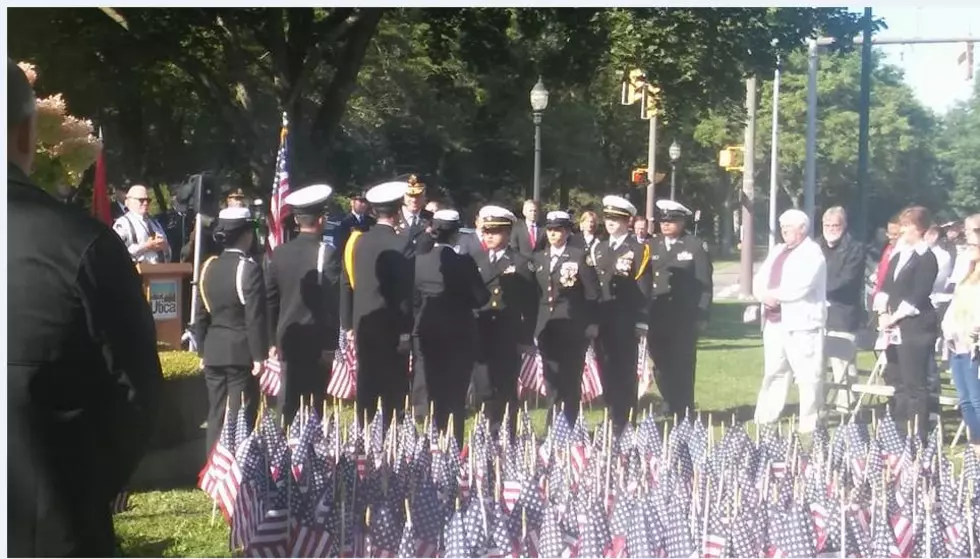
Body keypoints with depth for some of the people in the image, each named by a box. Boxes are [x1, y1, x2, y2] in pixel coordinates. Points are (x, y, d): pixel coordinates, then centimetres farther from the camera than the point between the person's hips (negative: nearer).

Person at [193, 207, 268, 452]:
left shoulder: (208, 266, 5)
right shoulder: (249, 268, -14)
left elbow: (201, 314, 8)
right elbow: (255, 317, -16)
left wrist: (203, 351, 16)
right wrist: (259, 355, -11)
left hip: (214, 352, 6)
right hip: (241, 353, -6)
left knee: (216, 415, 12)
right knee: (241, 417, 0)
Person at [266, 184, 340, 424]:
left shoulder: (280, 252, 3)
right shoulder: (327, 253, -11)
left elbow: (270, 300, 6)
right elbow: (332, 301, -14)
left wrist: (273, 340, 14)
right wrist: (332, 345, -9)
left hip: (288, 340, 4)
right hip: (317, 342, -4)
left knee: (289, 404, 8)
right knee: (314, 406, 1)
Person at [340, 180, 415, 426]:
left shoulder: (357, 241, 3)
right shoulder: (401, 244, -12)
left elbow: (346, 284, 7)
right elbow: (406, 289, -14)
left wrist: (347, 323, 13)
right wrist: (407, 329, -10)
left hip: (363, 323, 5)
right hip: (392, 325, -5)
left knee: (366, 386, 11)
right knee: (393, 388, 1)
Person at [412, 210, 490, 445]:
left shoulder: (419, 261, -3)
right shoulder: (463, 262, -13)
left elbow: (414, 298, 2)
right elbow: (481, 297, -10)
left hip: (428, 332, 3)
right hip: (459, 333, -3)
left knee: (436, 392, 13)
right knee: (456, 393, 3)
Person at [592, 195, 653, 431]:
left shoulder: (639, 249, -3)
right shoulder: (599, 249, 17)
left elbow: (644, 288, -10)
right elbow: (593, 282, 14)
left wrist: (640, 321, -15)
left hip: (625, 322, -6)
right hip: (602, 321, 6)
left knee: (625, 371, -1)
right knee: (607, 371, 9)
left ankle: (625, 423, 4)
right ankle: (613, 418, 18)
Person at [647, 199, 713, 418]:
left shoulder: (696, 247, 0)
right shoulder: (651, 246, 9)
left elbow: (704, 285, -3)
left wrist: (701, 317, -9)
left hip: (684, 319, -3)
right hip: (657, 318, 3)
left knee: (682, 366, 3)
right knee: (661, 365, 5)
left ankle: (684, 413, 13)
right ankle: (672, 408, 20)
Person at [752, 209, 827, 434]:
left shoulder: (812, 253, -7)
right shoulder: (777, 251, 19)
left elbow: (799, 287, -20)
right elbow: (759, 280, 14)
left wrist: (774, 294, -9)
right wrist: (764, 295, -7)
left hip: (801, 322, -8)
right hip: (774, 321, 8)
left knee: (808, 375, -6)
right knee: (773, 371, 15)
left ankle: (809, 422, -1)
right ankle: (765, 416, 22)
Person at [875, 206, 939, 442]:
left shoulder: (926, 258, -7)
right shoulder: (898, 254, 15)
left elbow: (917, 297, -14)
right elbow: (886, 286, 11)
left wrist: (894, 318, -14)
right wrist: (882, 313, -4)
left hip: (916, 329, -8)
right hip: (895, 329, 8)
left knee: (915, 385, -6)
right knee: (898, 382, 13)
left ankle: (919, 438, -2)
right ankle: (900, 434, 22)